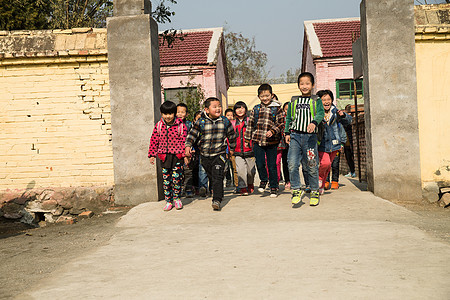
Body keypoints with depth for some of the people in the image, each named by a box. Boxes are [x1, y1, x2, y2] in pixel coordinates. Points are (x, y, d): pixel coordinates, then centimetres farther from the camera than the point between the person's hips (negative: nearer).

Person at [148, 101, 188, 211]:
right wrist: (152, 154, 7)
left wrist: (185, 154, -6)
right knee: (166, 179, 5)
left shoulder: (180, 126, -5)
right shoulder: (158, 126, 3)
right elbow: (154, 140, 8)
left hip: (177, 156, -2)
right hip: (164, 156, 3)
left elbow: (184, 140, -3)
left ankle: (177, 198, 17)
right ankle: (168, 201, 16)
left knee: (177, 178, -4)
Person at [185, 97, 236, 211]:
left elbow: (231, 135, 13)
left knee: (217, 177, -14)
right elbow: (192, 134, -3)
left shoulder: (225, 121, -1)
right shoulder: (200, 122, -6)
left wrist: (232, 148, 21)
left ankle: (217, 200, -18)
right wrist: (188, 146, -17)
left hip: (219, 154, -1)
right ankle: (218, 194, 36)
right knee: (211, 178, 15)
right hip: (205, 156, 2)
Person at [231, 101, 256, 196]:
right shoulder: (232, 123, 9)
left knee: (251, 171, 11)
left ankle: (250, 184, 37)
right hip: (238, 152, 1)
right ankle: (243, 188, -4)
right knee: (240, 170, -14)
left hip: (249, 151, 0)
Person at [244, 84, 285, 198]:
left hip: (271, 141, -2)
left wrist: (273, 131, -16)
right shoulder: (256, 109, 10)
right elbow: (250, 123, 16)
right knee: (260, 164, -2)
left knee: (272, 166, 3)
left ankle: (274, 187, 17)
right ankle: (263, 180, 26)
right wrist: (247, 137, 16)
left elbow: (281, 123, -1)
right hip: (258, 140, 2)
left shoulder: (277, 108, 2)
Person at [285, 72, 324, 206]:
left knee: (312, 166, 2)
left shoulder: (316, 101, 6)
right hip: (295, 136, 2)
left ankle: (314, 192, 17)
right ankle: (296, 190, 2)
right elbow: (288, 118, 19)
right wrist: (287, 133, 11)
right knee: (292, 164, -11)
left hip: (310, 136, -2)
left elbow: (320, 114, -10)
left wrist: (314, 123, -30)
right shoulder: (293, 101, 14)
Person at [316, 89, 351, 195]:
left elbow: (348, 121, 9)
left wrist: (343, 115, -10)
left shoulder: (335, 111, 3)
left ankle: (321, 186, 30)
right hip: (322, 144, -4)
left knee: (328, 166, 11)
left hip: (334, 143, 4)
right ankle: (319, 177, 11)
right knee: (325, 163, -21)